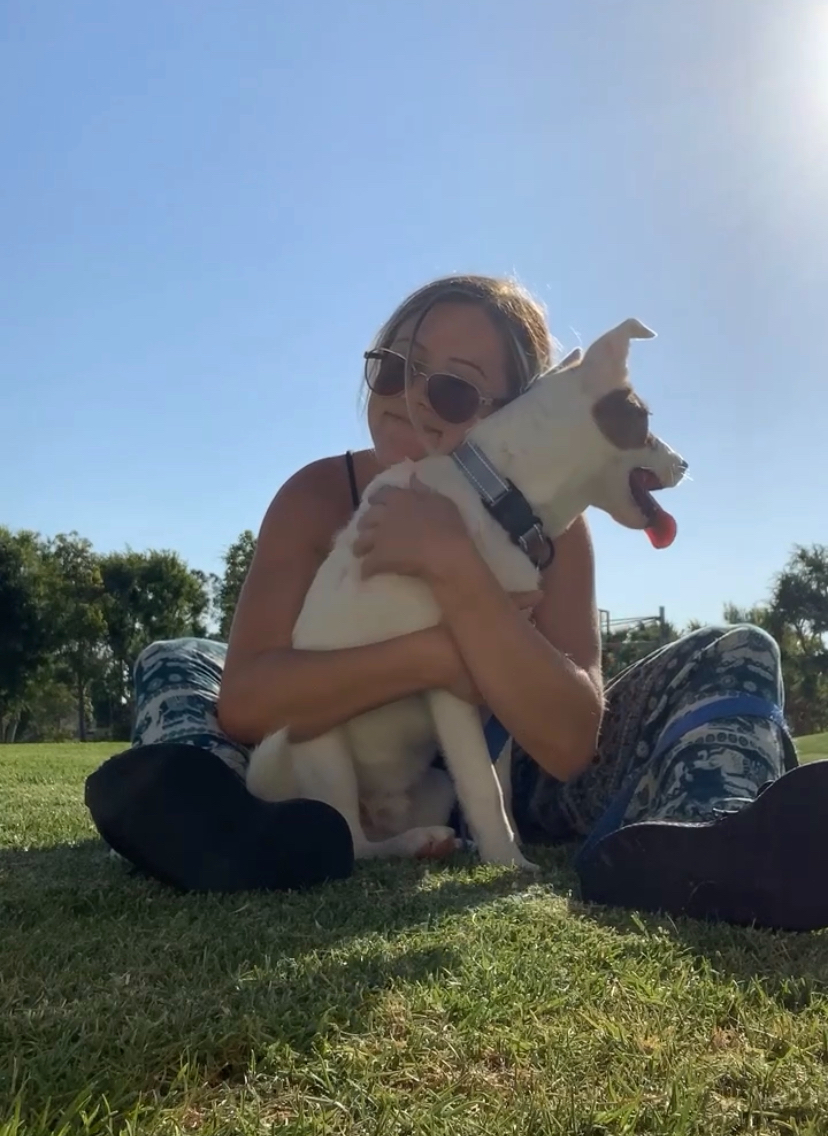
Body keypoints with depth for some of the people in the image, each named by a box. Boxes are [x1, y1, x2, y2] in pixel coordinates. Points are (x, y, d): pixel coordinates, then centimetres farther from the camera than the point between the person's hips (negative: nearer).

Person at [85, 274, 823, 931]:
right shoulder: (318, 496, -14)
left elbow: (568, 744, -29)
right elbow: (240, 699, -27)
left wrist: (453, 566, -38)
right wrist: (437, 656, -37)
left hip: (514, 784, 0)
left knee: (735, 654, -14)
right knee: (173, 663, -10)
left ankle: (684, 848, -46)